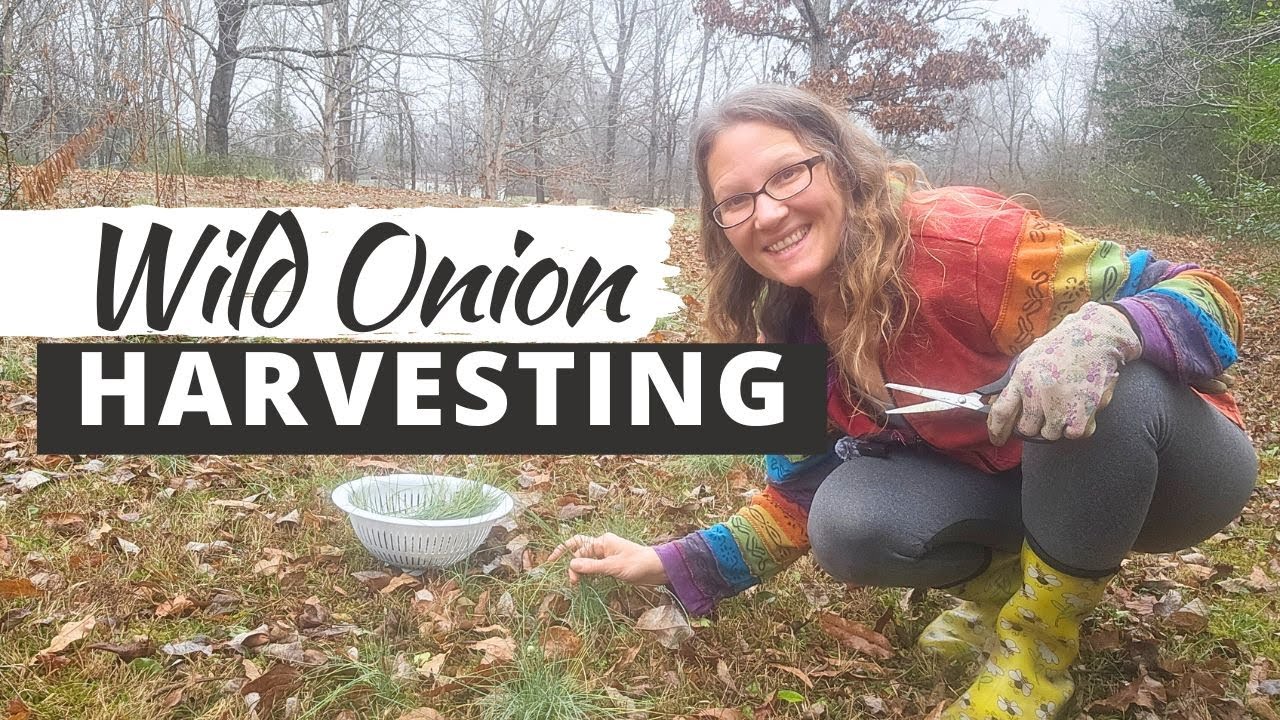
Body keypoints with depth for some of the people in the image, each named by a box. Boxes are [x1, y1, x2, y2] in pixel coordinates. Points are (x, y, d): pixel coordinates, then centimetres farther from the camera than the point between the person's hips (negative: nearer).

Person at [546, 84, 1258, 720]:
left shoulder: (959, 237, -29)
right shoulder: (792, 332, -9)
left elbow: (1209, 298, -25)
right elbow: (801, 499, 1)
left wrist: (1103, 331, -47)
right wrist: (668, 565, -7)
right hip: (996, 478, 3)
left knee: (1111, 389, -37)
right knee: (846, 522, -24)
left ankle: (1042, 637, -11)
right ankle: (1009, 578, 6)